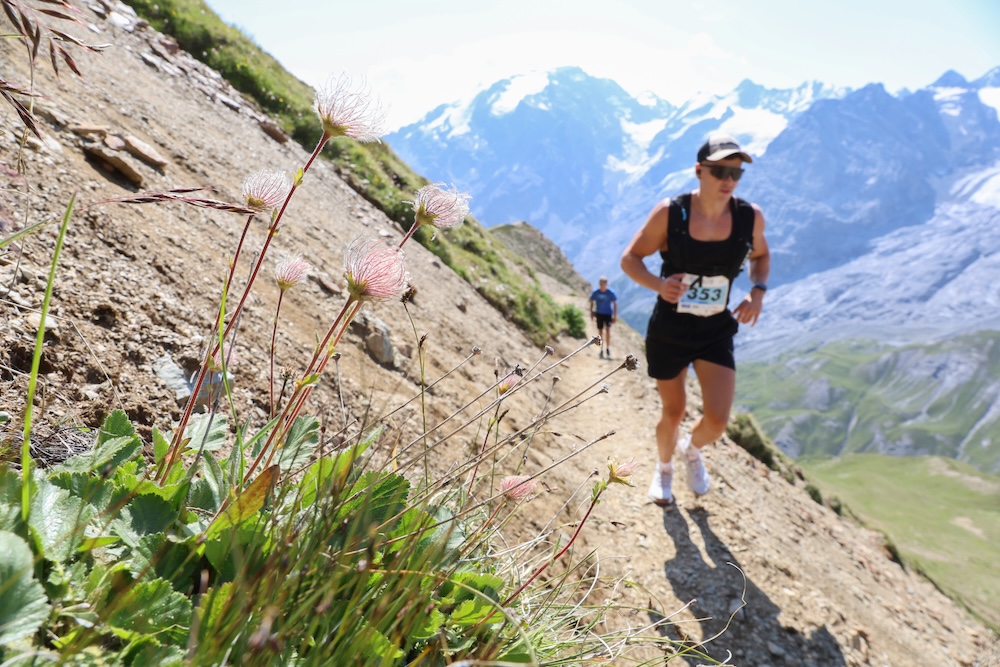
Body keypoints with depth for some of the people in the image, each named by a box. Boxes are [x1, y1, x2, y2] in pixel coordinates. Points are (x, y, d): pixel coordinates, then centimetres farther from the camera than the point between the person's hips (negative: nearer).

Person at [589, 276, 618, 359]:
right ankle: (601, 350, 14)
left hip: (608, 313, -2)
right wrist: (591, 313, 5)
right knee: (600, 331, 4)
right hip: (599, 314, 2)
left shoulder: (610, 293, -10)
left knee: (608, 329, -18)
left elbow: (615, 304, -2)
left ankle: (608, 348, -5)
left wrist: (615, 315, -4)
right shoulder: (595, 293, -6)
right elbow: (592, 303, 8)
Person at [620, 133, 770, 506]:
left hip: (716, 332, 2)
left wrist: (758, 292, -8)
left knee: (718, 421, -8)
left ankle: (692, 450, 31)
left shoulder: (750, 217, -9)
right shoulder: (669, 213, -18)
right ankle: (664, 468, 45)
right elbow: (630, 258, -10)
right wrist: (658, 284, -30)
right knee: (674, 413, 12)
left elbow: (760, 256, 11)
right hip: (668, 331, -2)